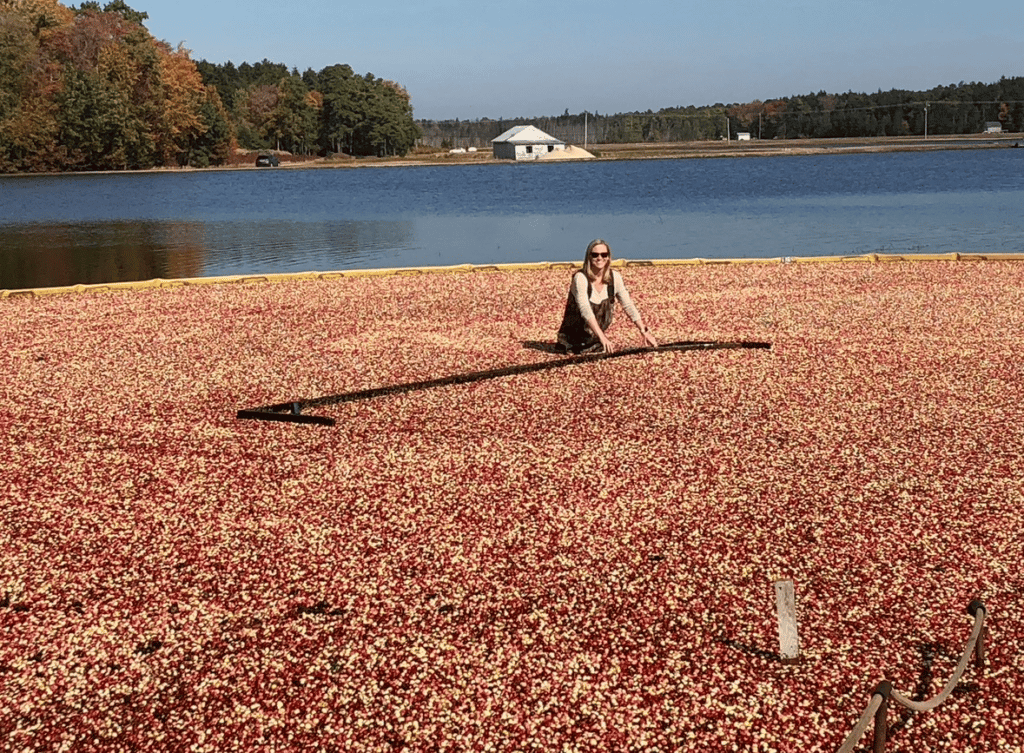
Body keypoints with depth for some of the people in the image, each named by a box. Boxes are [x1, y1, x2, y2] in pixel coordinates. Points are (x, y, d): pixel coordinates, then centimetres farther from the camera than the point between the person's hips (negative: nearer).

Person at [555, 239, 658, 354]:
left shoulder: (615, 278, -4)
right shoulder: (580, 278, -21)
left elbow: (628, 306, -1)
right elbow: (585, 310, -31)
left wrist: (644, 331, -12)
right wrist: (602, 337, -42)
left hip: (595, 335, 5)